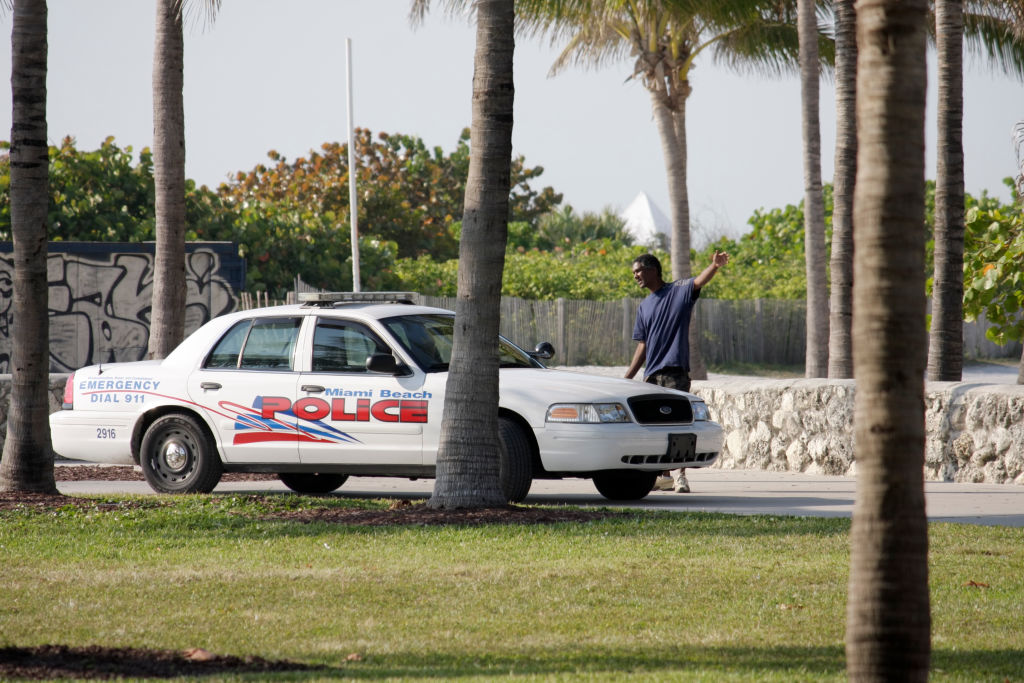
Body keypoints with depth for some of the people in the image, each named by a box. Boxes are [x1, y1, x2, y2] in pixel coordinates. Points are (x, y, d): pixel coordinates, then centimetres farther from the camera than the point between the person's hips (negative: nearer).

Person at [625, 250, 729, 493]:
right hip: (652, 374, 7)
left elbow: (699, 281, -19)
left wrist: (715, 266, -41)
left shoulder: (679, 291, 1)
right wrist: (628, 377, 14)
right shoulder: (644, 306, 19)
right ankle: (666, 476, 19)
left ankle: (680, 474, -16)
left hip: (675, 371, -7)